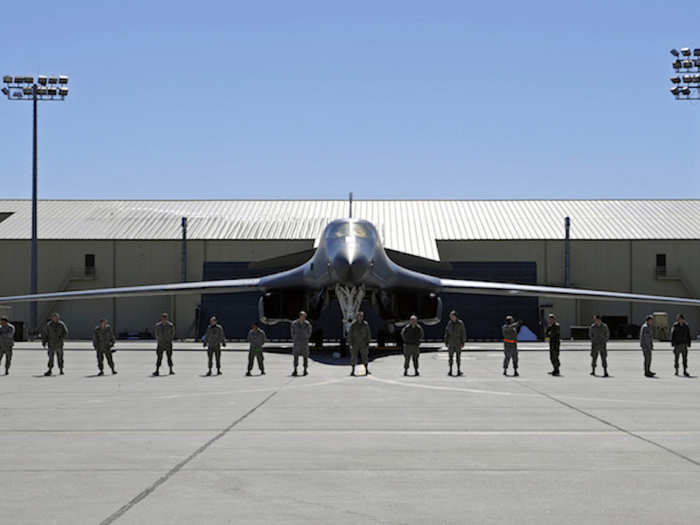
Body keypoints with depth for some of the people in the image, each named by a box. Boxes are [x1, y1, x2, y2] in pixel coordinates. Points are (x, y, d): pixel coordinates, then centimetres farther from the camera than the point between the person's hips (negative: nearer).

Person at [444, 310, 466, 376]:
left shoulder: (460, 323, -3)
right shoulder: (449, 323, 7)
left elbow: (463, 333, -1)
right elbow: (446, 333, 12)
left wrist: (463, 342, -6)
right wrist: (446, 341, 6)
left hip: (458, 343, -3)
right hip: (450, 343, 3)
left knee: (458, 357, -3)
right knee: (450, 357, 4)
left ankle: (459, 371, 1)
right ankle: (450, 371, 7)